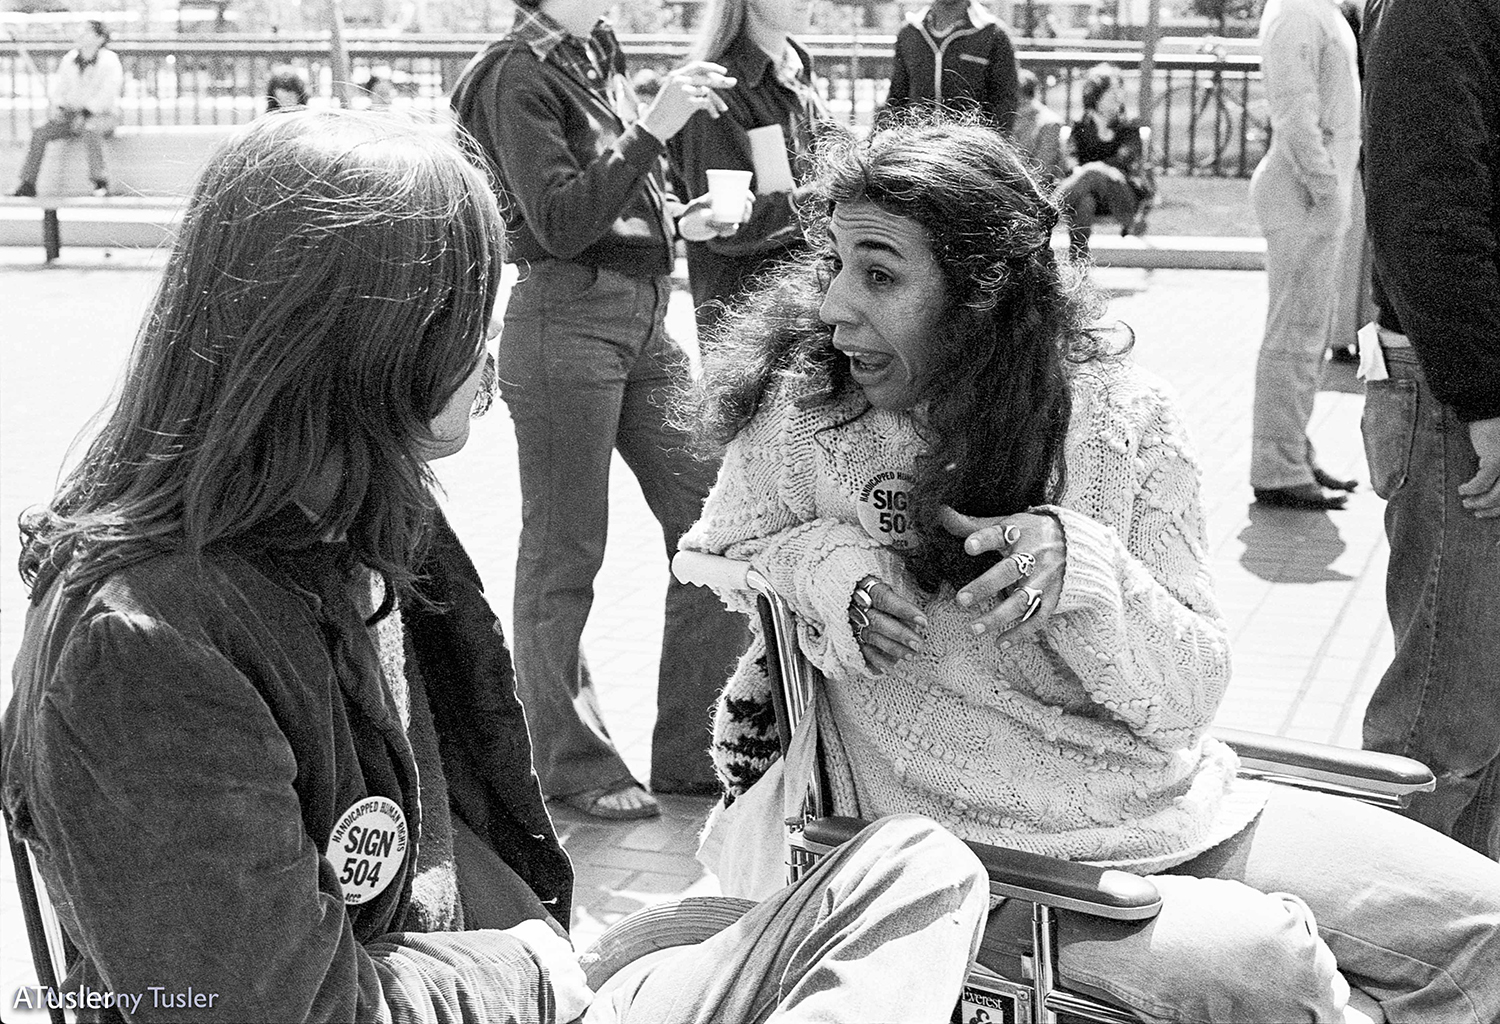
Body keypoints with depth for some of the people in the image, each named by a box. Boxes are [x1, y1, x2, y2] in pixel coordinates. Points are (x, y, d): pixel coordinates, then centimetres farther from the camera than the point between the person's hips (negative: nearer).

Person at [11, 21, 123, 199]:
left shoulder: (110, 62, -11)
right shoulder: (69, 59, 6)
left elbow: (108, 95, -19)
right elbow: (59, 86, 11)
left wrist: (86, 114, -26)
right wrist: (58, 107, -9)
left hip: (103, 116, -5)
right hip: (72, 113, 5)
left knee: (89, 130, -40)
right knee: (40, 131, -17)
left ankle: (100, 182, -31)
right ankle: (28, 184, -14)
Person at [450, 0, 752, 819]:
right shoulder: (520, 73, -10)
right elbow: (559, 224, -19)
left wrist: (680, 220, 7)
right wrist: (653, 127, -21)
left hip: (643, 316, 8)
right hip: (566, 317, -8)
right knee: (565, 556, 3)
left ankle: (693, 749, 18)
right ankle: (573, 765, 18)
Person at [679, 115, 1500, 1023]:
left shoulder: (1122, 416, -9)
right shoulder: (802, 413, -12)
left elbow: (1192, 695, -8)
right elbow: (712, 555, 7)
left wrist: (1083, 570, -27)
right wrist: (817, 561, -16)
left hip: (1179, 815, 3)